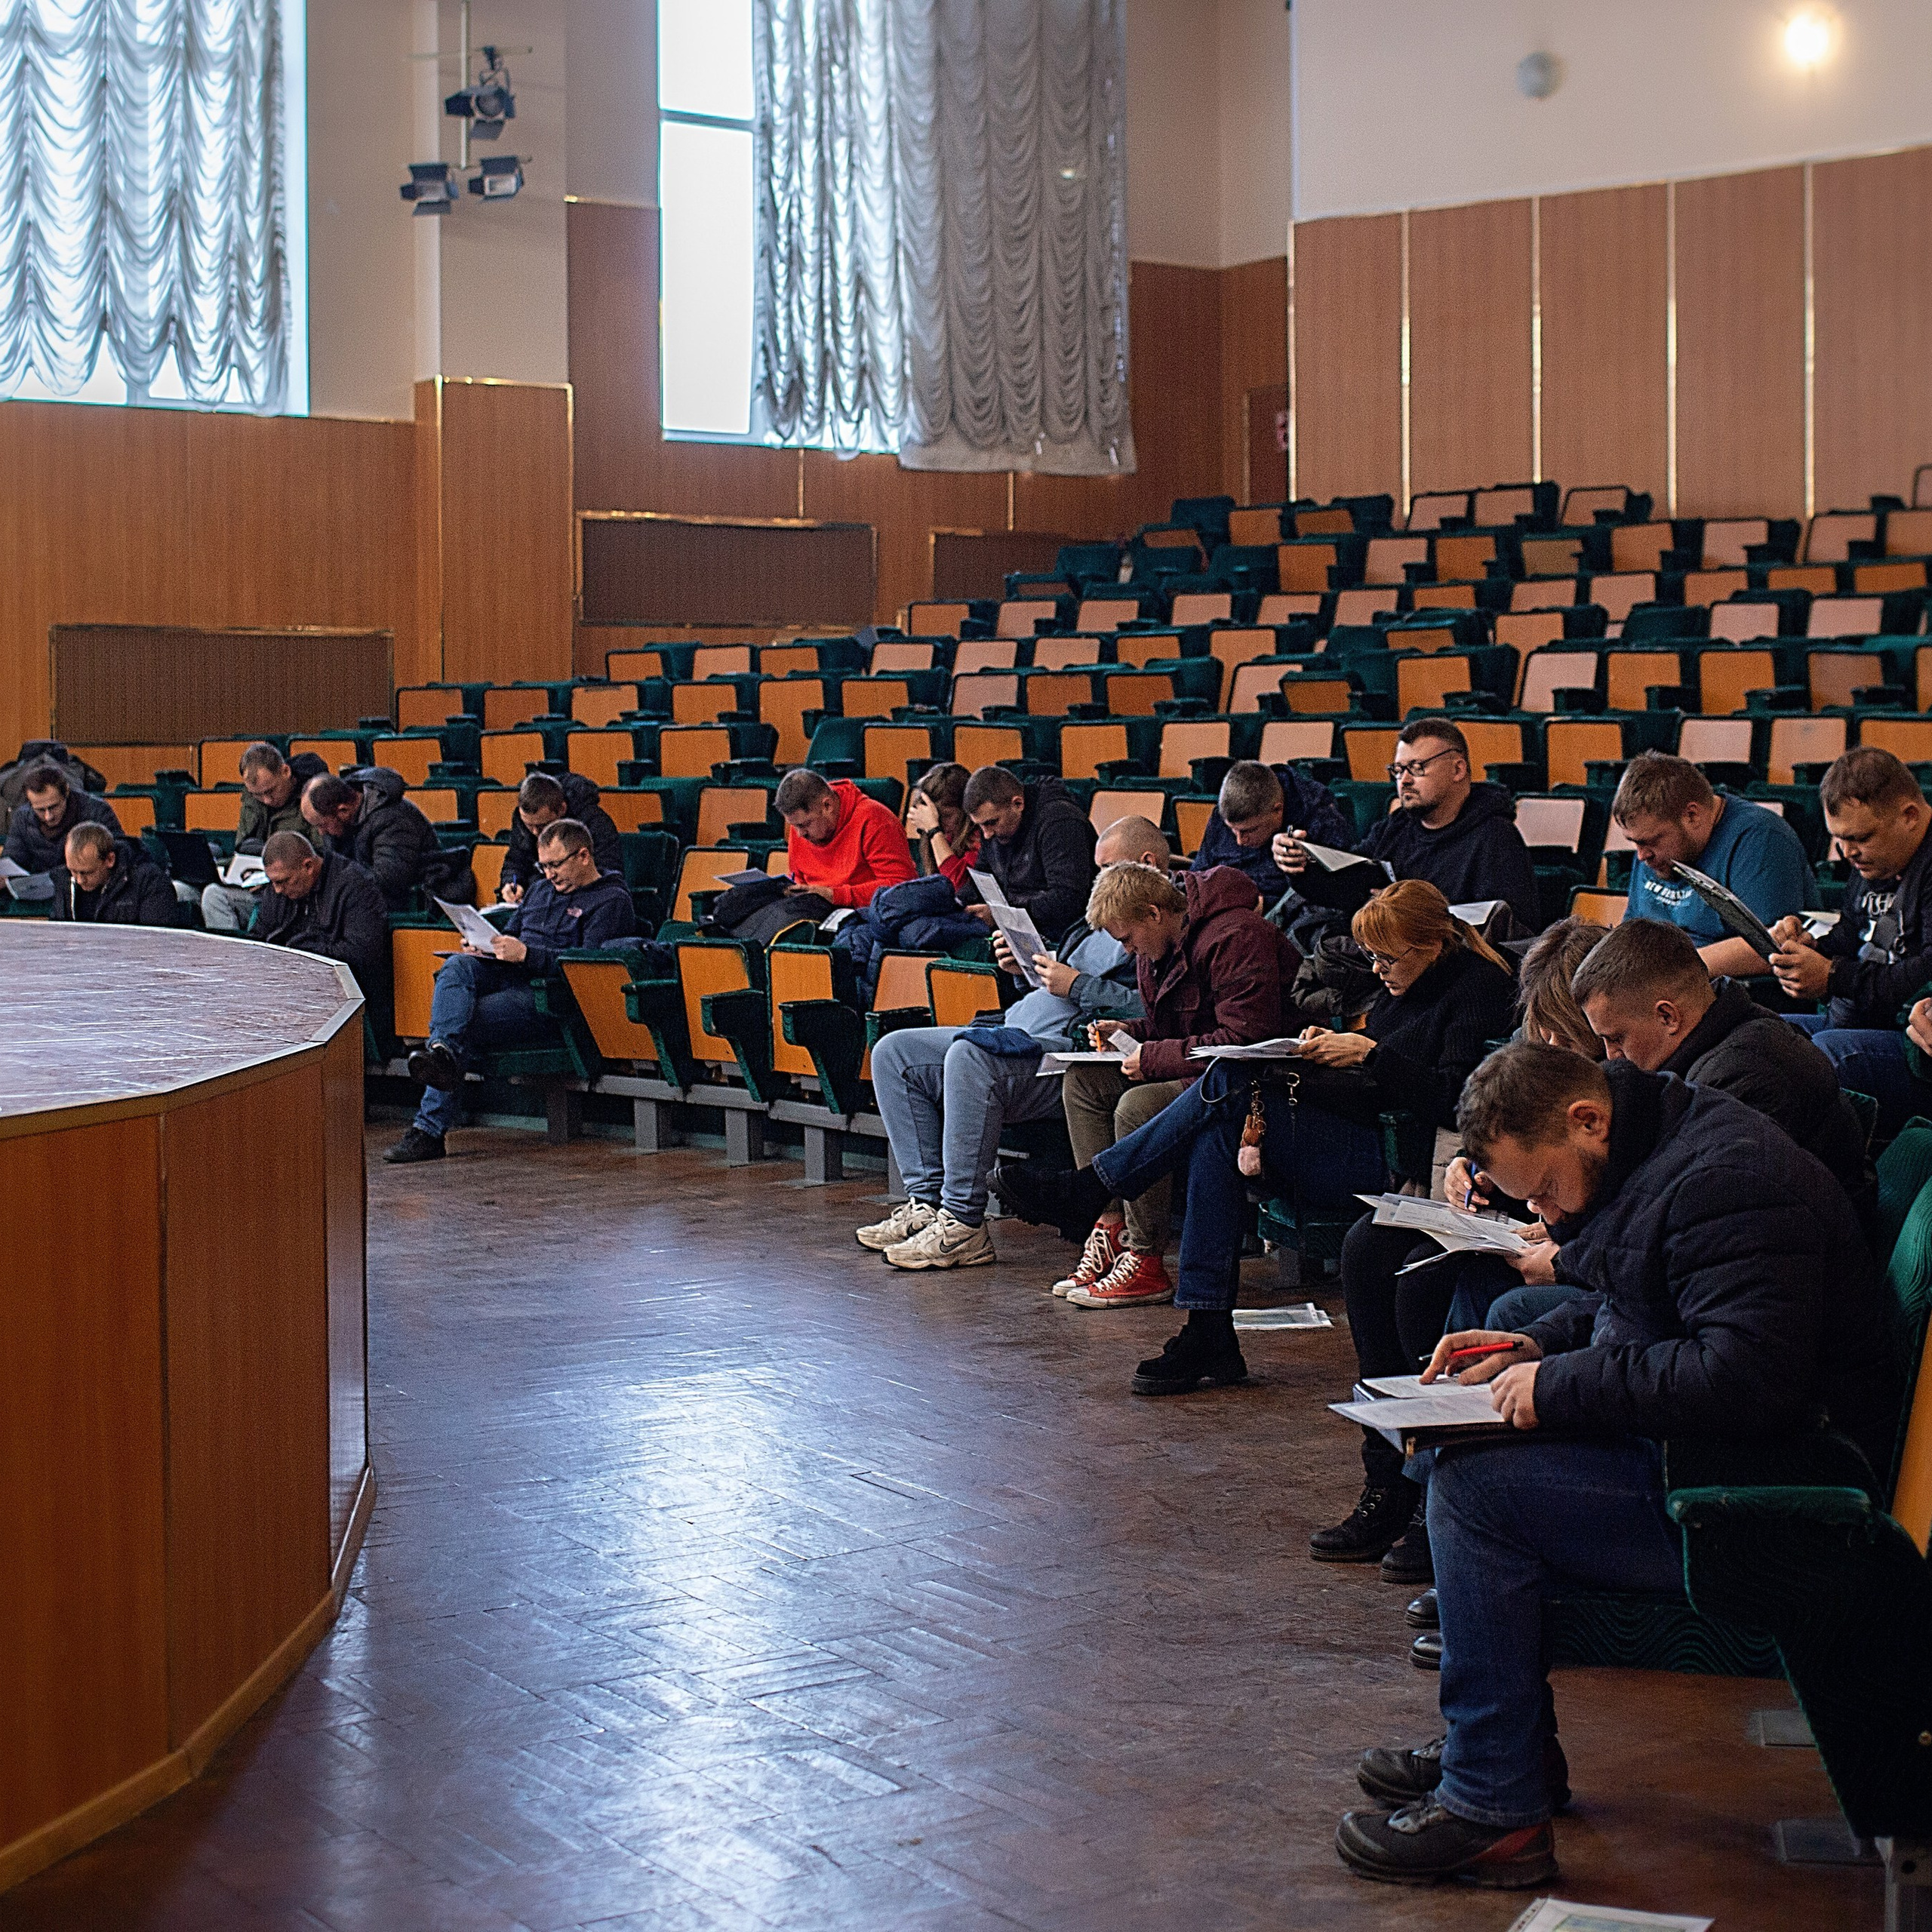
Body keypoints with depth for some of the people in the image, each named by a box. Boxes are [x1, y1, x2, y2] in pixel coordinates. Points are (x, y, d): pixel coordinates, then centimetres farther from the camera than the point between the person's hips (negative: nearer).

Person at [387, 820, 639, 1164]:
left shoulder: (613, 900, 2)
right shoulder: (541, 890, 29)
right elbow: (509, 934, 34)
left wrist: (526, 954, -20)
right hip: (508, 979, 7)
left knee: (467, 1024, -27)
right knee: (457, 966, -25)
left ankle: (429, 1129, -31)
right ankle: (442, 1049, -47)